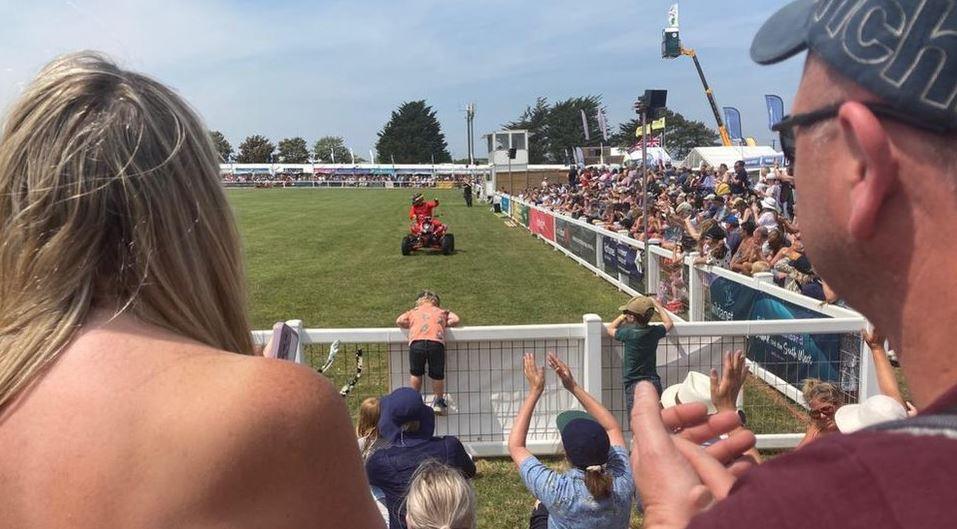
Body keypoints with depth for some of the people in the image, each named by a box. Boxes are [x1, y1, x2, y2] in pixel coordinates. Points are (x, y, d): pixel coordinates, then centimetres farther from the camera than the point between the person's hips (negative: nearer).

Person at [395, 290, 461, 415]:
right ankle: (439, 402, 31)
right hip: (436, 341, 0)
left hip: (416, 342, 1)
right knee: (437, 374, 17)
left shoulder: (413, 311, 30)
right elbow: (456, 320, 20)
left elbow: (399, 321, 19)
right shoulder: (441, 312, 30)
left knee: (415, 373, 22)